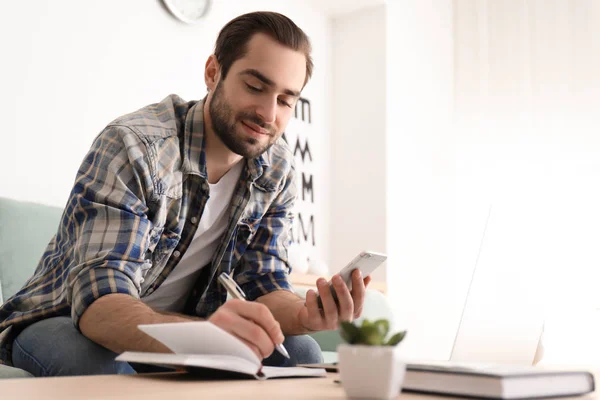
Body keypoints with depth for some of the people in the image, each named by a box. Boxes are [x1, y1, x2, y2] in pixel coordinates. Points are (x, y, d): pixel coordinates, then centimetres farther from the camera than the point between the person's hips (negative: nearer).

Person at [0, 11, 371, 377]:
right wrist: (201, 335, -56)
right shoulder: (134, 145, -27)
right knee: (104, 366, -37)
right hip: (72, 321, -4)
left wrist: (304, 315, -32)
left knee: (301, 353, -16)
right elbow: (99, 302, -35)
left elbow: (263, 283, -7)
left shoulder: (278, 171, -7)